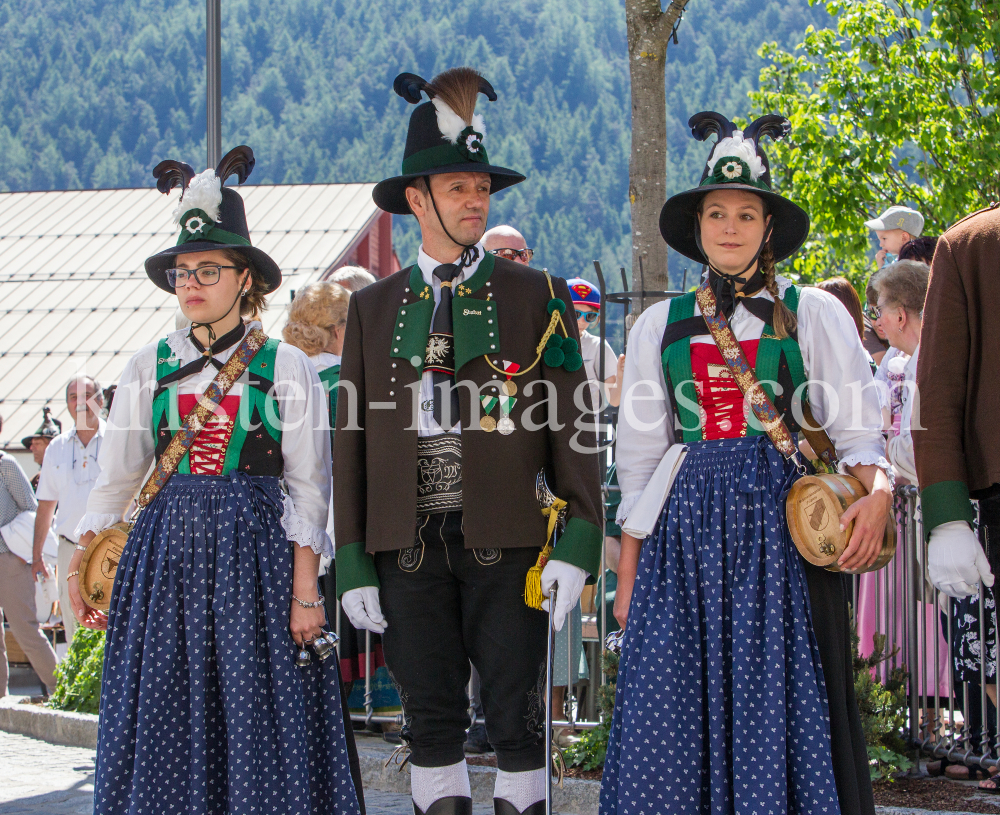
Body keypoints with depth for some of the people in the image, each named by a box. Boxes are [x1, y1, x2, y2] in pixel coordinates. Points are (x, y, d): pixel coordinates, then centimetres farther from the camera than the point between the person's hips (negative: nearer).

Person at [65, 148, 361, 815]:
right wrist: (81, 563, 1)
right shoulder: (150, 366, 10)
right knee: (162, 728, 1)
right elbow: (117, 478, 12)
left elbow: (308, 489, 0)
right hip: (166, 554, 3)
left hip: (254, 557, -2)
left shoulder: (285, 366, 3)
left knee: (258, 723, -3)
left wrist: (305, 592, -7)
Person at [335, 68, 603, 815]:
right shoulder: (374, 308, 11)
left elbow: (572, 427, 2)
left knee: (518, 721, 0)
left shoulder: (538, 298, 6)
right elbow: (353, 441, 9)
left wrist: (578, 546, -8)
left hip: (506, 542, -2)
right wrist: (353, 564, 2)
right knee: (431, 721, 5)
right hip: (409, 548, 2)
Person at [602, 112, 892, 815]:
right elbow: (640, 457, 13)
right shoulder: (660, 326, 13)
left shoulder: (813, 314, 6)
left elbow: (856, 428, 0)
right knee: (673, 712, -3)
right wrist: (628, 573, 7)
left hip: (780, 527, -2)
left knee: (779, 708, -5)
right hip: (686, 527, 2)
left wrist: (877, 490, -22)